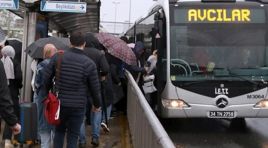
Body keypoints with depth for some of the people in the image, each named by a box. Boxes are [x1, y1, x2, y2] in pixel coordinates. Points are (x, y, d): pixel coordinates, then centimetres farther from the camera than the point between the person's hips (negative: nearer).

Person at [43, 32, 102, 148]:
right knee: (73, 136, 10)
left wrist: (49, 93, 17)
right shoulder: (89, 64, -10)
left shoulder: (57, 57, -5)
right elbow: (95, 88, -4)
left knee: (59, 131, 22)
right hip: (78, 106, -2)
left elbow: (46, 78, -1)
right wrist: (97, 105, 12)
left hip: (58, 103, 2)